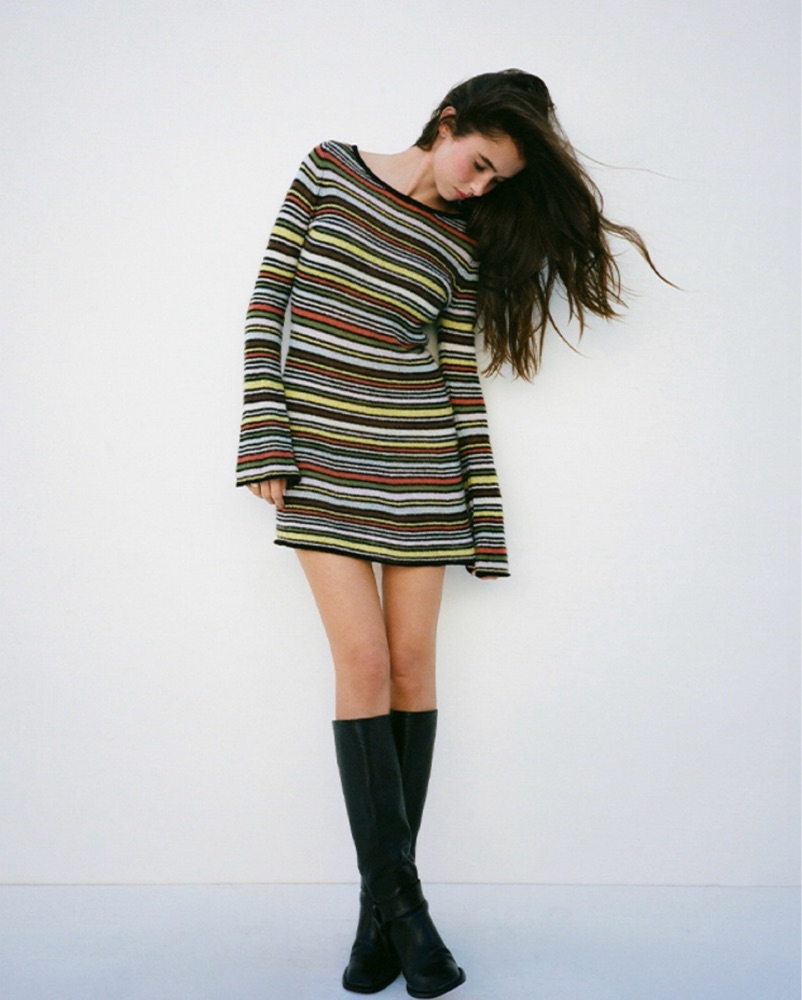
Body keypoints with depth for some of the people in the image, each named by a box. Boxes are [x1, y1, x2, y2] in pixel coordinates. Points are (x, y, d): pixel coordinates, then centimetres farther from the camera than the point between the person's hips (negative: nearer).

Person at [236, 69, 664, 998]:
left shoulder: (462, 249, 7)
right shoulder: (328, 170, 4)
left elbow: (460, 381, 6)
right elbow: (269, 303, 2)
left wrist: (486, 524, 3)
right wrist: (267, 442, -5)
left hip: (419, 471, 2)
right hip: (324, 468, -2)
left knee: (412, 663, 1)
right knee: (364, 663, -8)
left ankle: (380, 907, 12)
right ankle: (400, 903, 2)